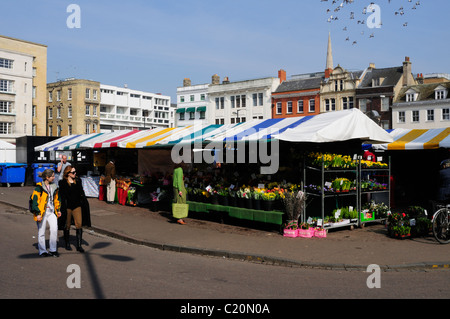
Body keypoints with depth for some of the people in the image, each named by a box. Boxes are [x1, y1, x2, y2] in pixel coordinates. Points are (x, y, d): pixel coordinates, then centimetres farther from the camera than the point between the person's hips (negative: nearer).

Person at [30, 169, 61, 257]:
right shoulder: (39, 187, -9)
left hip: (51, 212, 5)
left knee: (54, 230, -9)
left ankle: (53, 250, 4)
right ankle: (42, 251, 17)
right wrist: (37, 213, -14)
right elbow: (35, 200, -10)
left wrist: (58, 210, 19)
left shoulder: (54, 187, 12)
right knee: (41, 232, 5)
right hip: (42, 213, -5)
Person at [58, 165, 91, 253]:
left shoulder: (78, 181, 9)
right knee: (67, 226, 9)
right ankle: (67, 244, 24)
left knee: (79, 225, -6)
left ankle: (79, 245, -2)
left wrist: (84, 203, 11)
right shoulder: (63, 183, -3)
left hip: (77, 206, 3)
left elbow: (82, 194, 16)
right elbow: (62, 196, -6)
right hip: (67, 207, -3)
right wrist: (63, 208, -11)